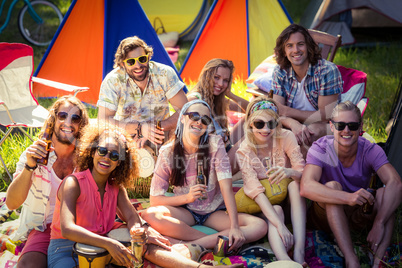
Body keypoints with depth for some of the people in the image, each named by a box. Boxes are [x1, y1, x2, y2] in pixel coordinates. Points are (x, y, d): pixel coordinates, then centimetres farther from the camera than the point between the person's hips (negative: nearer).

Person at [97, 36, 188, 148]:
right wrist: (139, 128, -27)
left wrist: (158, 127, -25)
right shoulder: (112, 81, -11)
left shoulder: (165, 74, -8)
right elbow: (103, 121, -16)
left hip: (160, 139, 0)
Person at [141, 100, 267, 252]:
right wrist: (187, 197, -26)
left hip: (216, 211, 1)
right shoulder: (167, 153, -9)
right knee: (149, 215, -32)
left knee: (260, 226, -25)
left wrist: (235, 227, -29)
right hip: (185, 211, 0)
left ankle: (193, 245, -31)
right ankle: (217, 241, -26)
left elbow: (226, 188, -18)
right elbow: (155, 199, -9)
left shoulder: (215, 144, -10)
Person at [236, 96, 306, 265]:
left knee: (295, 183, -29)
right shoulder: (244, 151, -16)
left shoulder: (286, 137, -13)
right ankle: (282, 258, -59)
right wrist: (280, 225, -40)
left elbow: (303, 173, -20)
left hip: (289, 197, 2)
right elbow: (256, 191, -27)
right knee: (276, 210, -33)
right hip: (264, 204, -2)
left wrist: (290, 172, -47)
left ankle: (299, 249, -40)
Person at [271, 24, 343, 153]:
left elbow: (325, 116, -15)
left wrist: (287, 111, -15)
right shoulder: (280, 72, 0)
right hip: (294, 128, 4)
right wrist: (293, 123, -32)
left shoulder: (328, 70, -14)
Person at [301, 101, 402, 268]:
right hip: (326, 215, -2)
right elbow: (306, 188, -35)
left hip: (358, 216, 2)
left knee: (384, 193, -24)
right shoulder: (320, 149, -17)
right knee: (332, 186, -31)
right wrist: (348, 198, -50)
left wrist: (379, 224, -42)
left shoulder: (370, 151, -13)